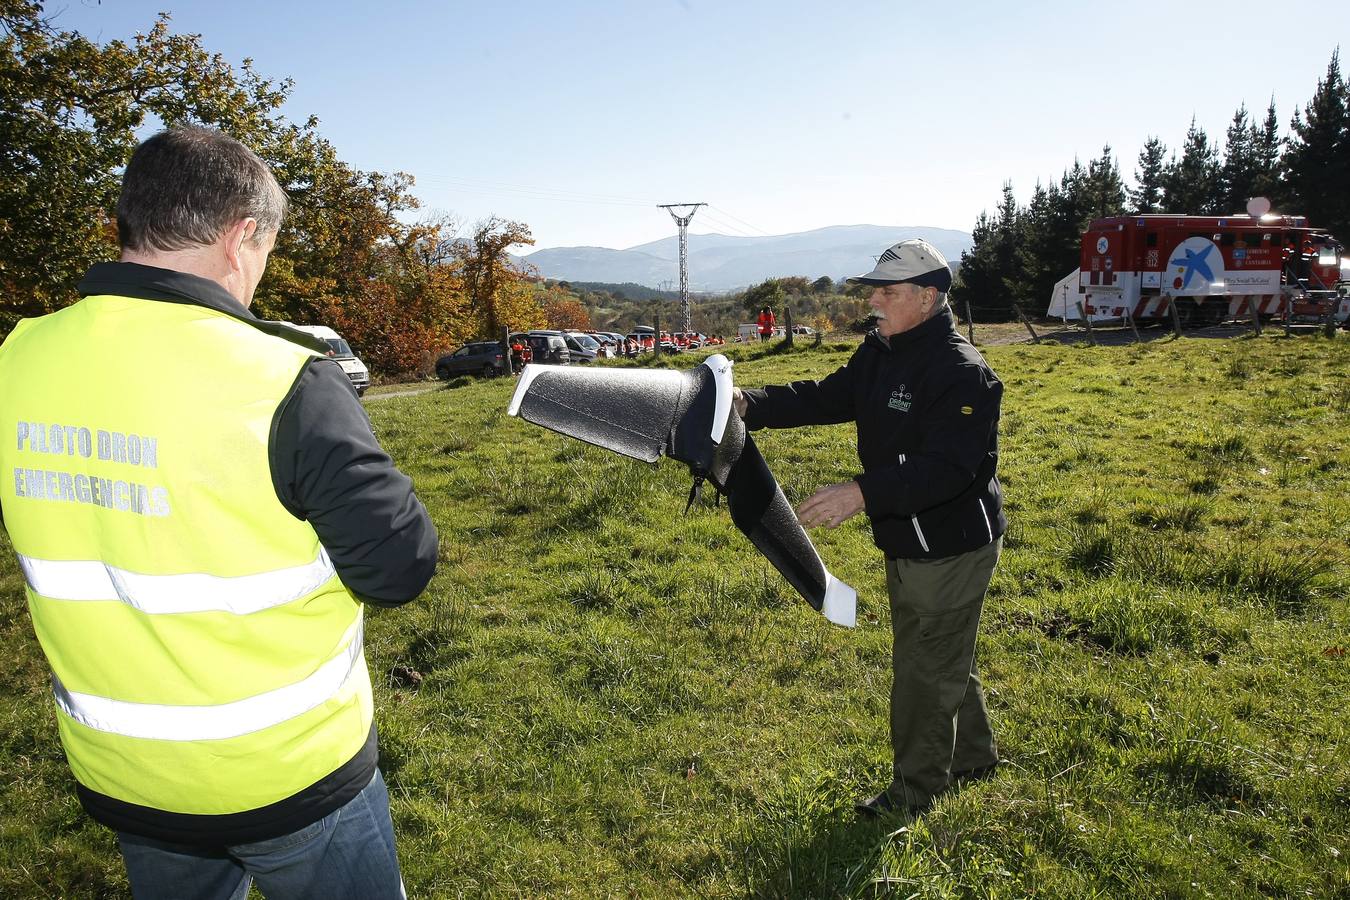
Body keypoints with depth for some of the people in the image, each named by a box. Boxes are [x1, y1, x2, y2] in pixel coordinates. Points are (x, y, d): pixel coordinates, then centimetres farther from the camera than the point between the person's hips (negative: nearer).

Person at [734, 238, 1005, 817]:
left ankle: (915, 788, 25)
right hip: (907, 543, 9)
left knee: (924, 669, 5)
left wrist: (863, 493, -40)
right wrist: (750, 405, -12)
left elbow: (948, 466, -32)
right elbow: (825, 398, 3)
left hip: (951, 549, -9)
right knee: (945, 659, 24)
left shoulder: (962, 371, -24)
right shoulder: (880, 354, 4)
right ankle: (973, 756, 46)